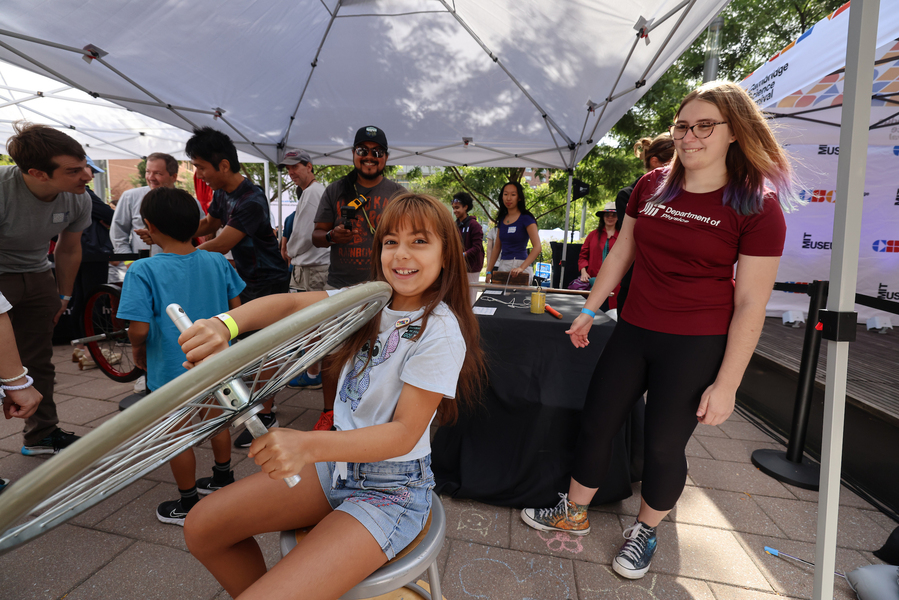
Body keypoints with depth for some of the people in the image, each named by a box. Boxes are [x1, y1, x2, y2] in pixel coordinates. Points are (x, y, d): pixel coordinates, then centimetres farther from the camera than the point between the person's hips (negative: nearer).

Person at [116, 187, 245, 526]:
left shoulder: (143, 271, -19)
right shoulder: (218, 261, -6)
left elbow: (139, 329, -21)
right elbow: (236, 308, 2)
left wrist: (138, 351, 0)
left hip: (172, 370, -4)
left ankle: (188, 505, 30)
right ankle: (223, 480, 43)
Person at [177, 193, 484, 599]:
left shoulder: (441, 333, -20)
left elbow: (404, 433, -21)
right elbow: (290, 304, -9)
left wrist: (307, 445, -33)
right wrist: (225, 324, -30)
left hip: (391, 491, -6)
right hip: (339, 463, 7)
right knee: (202, 528, 5)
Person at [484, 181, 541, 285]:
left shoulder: (526, 218, -4)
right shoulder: (502, 219, 14)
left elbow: (537, 247, -13)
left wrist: (521, 268, -23)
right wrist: (489, 271, 10)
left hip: (519, 264, -5)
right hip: (502, 265, 5)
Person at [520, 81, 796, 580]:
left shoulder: (757, 206, -10)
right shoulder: (652, 186, 3)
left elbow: (751, 305, -11)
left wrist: (726, 384, -11)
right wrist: (589, 309, 11)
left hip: (696, 348, -4)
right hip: (633, 332, 5)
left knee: (664, 445, 8)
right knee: (595, 424, 11)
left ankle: (645, 531, 38)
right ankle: (573, 514, 35)